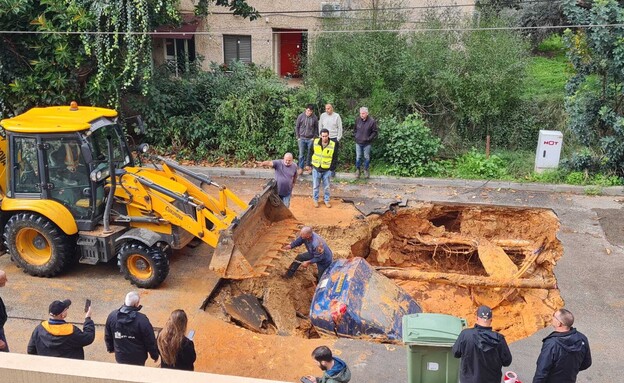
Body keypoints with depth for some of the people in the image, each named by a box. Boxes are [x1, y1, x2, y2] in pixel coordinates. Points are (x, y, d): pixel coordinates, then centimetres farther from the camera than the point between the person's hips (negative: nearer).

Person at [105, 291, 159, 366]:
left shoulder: (112, 316, -12)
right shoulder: (142, 320, -26)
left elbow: (107, 336, 5)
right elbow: (150, 341, -16)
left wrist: (110, 348, 23)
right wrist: (155, 355, 0)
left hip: (120, 357, 4)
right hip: (138, 359, -3)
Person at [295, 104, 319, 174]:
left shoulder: (314, 118, -5)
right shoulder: (301, 116, -6)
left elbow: (316, 128, 6)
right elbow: (297, 127, 3)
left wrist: (314, 137, 0)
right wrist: (298, 137, 0)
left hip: (310, 139, 1)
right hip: (302, 138, -1)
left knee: (309, 153, 9)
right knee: (301, 154, -2)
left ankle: (307, 165, 26)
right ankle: (301, 167, 5)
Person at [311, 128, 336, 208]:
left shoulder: (333, 145, -12)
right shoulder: (315, 142, -10)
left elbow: (334, 158, -2)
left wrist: (331, 168, -5)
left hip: (327, 170, 0)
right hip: (316, 168, 0)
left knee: (326, 186, 12)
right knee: (315, 186, 11)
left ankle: (326, 200, 29)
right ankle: (315, 200, 28)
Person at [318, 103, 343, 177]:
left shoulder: (337, 116, -3)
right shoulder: (323, 116, 4)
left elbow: (340, 128, 0)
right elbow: (320, 127, 11)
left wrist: (338, 138, -5)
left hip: (334, 138, -2)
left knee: (334, 155, 2)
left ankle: (333, 170, 11)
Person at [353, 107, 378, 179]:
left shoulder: (372, 121, -12)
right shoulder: (357, 120, -1)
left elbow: (374, 132, -4)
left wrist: (369, 138, -13)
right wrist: (356, 136, 5)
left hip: (367, 143, -2)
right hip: (358, 142, 2)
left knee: (367, 157, 7)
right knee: (358, 157, 8)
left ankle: (366, 170, 22)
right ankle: (357, 170, 20)